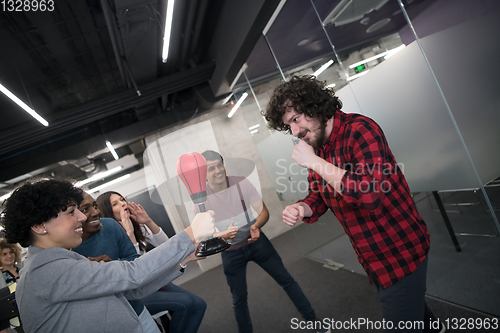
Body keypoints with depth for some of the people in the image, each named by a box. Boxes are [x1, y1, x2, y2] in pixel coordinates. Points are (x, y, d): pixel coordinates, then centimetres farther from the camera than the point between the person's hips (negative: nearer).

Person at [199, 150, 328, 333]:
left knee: (286, 280, 6)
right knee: (239, 299, 14)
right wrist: (223, 235, -28)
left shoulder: (241, 182, -12)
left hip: (256, 241, 1)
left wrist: (256, 226, -31)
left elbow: (264, 211, -9)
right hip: (230, 252, 0)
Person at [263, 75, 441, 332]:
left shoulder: (359, 130, -23)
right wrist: (301, 209, -12)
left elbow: (370, 194, -36)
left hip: (400, 250, -8)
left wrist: (314, 162, -31)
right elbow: (318, 197, 10)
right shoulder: (315, 147, 2)